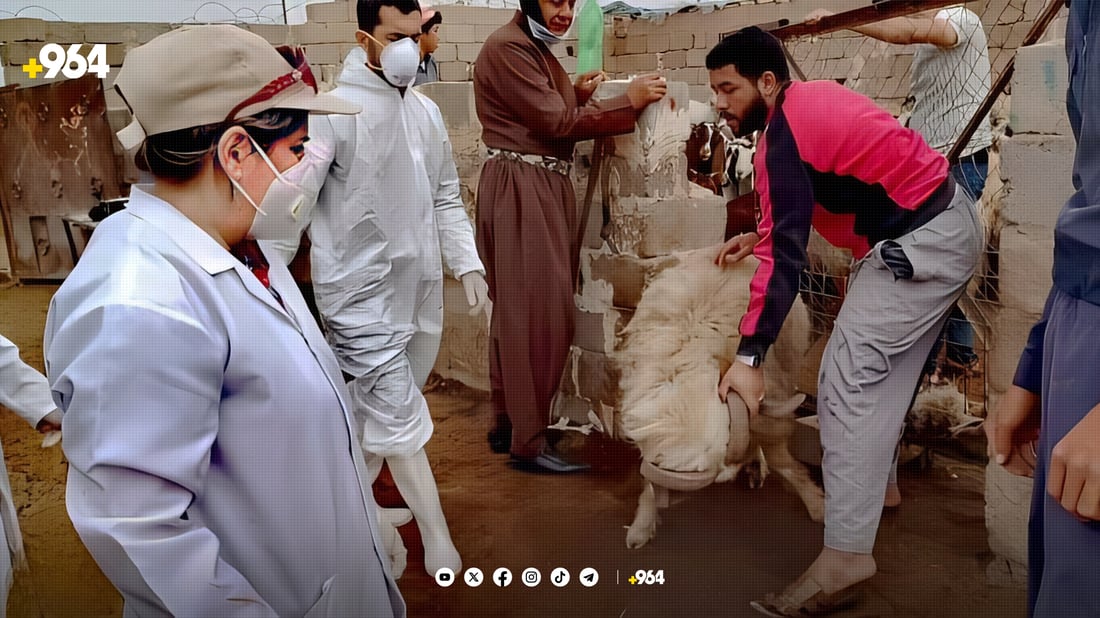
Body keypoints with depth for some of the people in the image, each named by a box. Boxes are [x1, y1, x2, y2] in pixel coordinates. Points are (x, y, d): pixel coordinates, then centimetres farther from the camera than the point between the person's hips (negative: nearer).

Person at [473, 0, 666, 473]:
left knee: (521, 310, 12)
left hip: (545, 188, 10)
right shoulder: (507, 47, -11)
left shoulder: (537, 48, 20)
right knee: (536, 311, -8)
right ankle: (528, 442, 0)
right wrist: (628, 101, -14)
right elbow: (554, 122, -16)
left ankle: (508, 423, 22)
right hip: (520, 190, -10)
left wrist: (576, 95, 4)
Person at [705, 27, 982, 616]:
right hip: (943, 225, 11)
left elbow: (786, 256, -26)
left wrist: (748, 357, -27)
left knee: (846, 380, -15)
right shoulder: (809, 98, 8)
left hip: (923, 243, -10)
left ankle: (845, 554, -15)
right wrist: (760, 236, 12)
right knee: (878, 377, 18)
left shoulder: (781, 138, -21)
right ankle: (871, 484, 33)